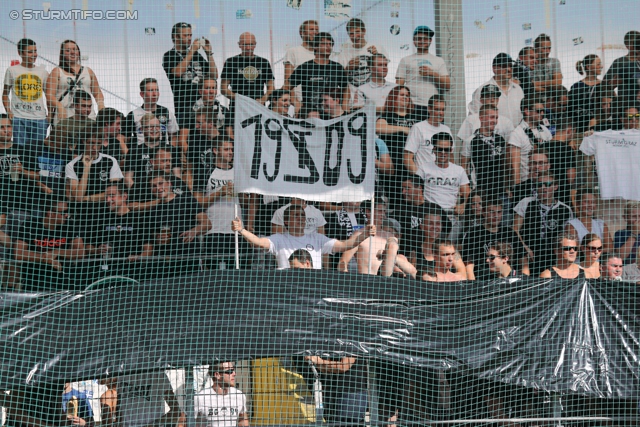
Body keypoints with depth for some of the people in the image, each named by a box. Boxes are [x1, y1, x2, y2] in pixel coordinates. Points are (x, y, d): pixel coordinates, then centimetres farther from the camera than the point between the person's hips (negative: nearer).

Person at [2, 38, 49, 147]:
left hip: (40, 118, 2)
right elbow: (5, 94, 9)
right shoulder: (12, 70, 6)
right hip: (18, 118, -2)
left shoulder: (43, 72, 12)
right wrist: (9, 112, -5)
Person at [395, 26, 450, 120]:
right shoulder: (406, 60, 17)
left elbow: (447, 85, 11)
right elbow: (399, 86, 9)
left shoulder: (439, 61, 21)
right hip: (413, 106, -1)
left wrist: (432, 73, -1)